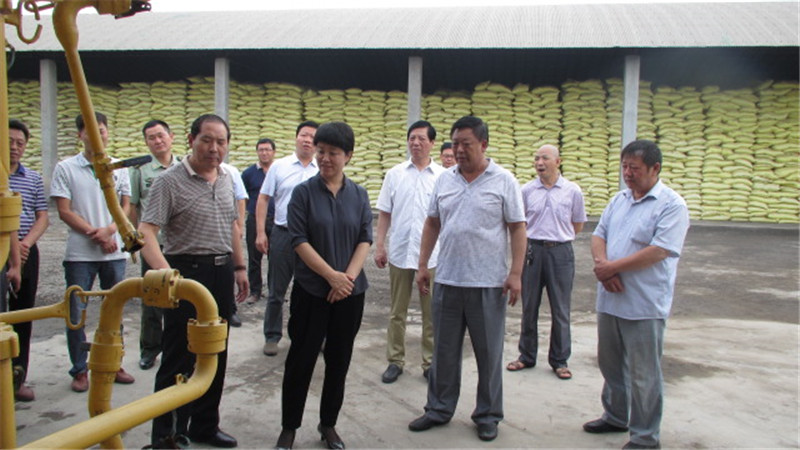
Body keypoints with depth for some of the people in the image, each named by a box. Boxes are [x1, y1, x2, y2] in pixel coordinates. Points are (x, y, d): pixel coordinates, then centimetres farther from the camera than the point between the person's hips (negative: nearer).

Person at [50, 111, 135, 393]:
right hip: (79, 254, -2)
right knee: (76, 313, 3)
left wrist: (109, 230, -11)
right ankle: (79, 370, 16)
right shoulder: (65, 168, -1)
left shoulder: (119, 169, 6)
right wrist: (96, 235, -11)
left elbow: (126, 206, 7)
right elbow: (64, 212, -4)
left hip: (114, 252, 2)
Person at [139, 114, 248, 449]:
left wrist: (239, 267, 17)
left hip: (222, 273, 7)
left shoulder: (227, 179, 10)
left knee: (215, 356, 15)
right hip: (187, 272, -7)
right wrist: (165, 271, -36)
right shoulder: (170, 182, -12)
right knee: (179, 359, 1)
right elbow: (146, 232, -21)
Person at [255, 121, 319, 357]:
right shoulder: (279, 166, 3)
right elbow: (263, 199, 3)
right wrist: (260, 233, -4)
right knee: (277, 290, 8)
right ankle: (272, 336, 21)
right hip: (283, 235, 0)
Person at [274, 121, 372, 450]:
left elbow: (365, 239, 0)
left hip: (350, 292, 3)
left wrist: (349, 276, -14)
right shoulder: (304, 192, -4)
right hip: (311, 290, -3)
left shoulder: (359, 195, 4)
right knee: (301, 358, 4)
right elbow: (299, 240, -10)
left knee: (339, 360, 11)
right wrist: (332, 275, -16)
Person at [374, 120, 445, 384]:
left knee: (432, 313, 8)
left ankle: (430, 362, 21)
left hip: (432, 255, -1)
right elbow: (384, 213, 7)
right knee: (397, 312, 11)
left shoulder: (443, 176, 0)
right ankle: (395, 360, 23)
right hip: (399, 252, 2)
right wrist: (379, 246, 2)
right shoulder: (395, 174, 5)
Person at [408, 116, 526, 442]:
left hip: (488, 282, -3)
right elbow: (432, 224, 13)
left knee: (489, 353, 8)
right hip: (447, 280, 4)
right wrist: (422, 265, 8)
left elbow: (517, 229, -5)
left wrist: (515, 273, -11)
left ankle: (488, 416, 24)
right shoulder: (444, 180, 8)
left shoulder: (503, 181, -3)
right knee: (444, 350, 13)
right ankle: (439, 409, 28)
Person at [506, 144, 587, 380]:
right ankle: (526, 355, 24)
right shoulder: (526, 190, 1)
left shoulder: (572, 191, -1)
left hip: (560, 252, -1)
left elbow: (578, 225, 10)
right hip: (532, 250, 1)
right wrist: (536, 237, 8)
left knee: (560, 309, 6)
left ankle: (559, 360, 20)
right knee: (529, 307, 10)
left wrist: (559, 237, 8)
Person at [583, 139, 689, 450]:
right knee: (610, 364, 20)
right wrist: (602, 264, -12)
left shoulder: (671, 205, -11)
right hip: (609, 299, 7)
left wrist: (613, 267, -17)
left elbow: (658, 251, -20)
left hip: (644, 305, -7)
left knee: (643, 375, 4)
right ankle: (616, 416, 39)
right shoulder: (619, 200, 11)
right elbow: (599, 235, 9)